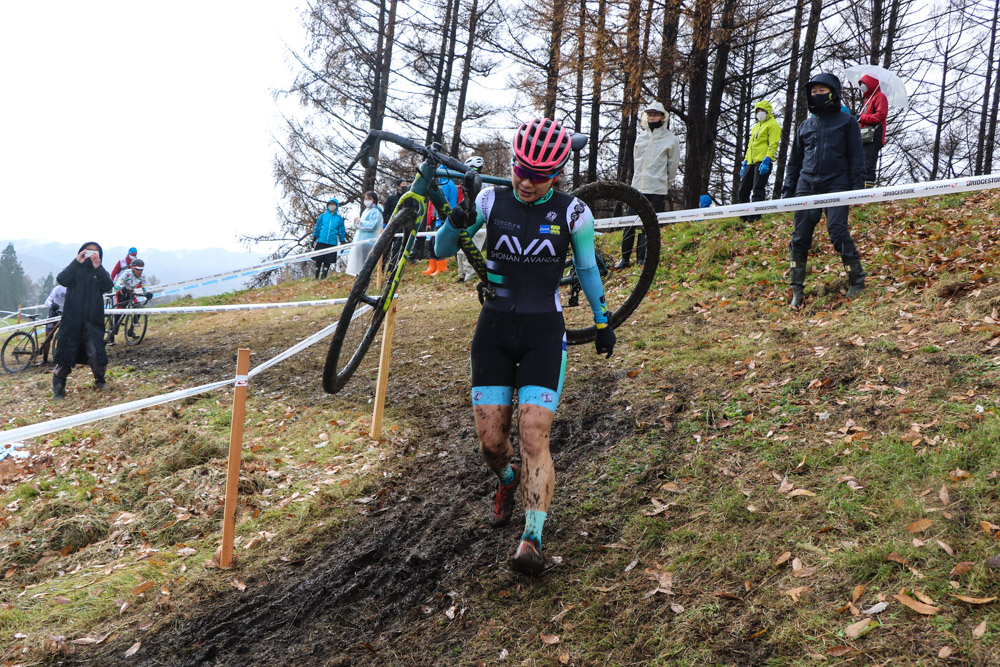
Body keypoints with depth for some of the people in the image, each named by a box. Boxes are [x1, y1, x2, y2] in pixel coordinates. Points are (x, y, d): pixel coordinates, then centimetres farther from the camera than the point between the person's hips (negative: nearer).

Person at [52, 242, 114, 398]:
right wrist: (76, 262, -22)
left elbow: (108, 286, -9)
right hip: (72, 319, 0)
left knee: (96, 353, -13)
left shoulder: (100, 272, 12)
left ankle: (100, 380, 11)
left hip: (93, 320, 1)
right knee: (66, 354, -1)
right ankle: (58, 387, 13)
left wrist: (98, 267, -22)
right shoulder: (75, 270, 8)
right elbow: (61, 280, -13)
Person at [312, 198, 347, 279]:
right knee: (318, 261, -1)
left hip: (332, 243, 0)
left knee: (327, 262, 0)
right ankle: (315, 277, 7)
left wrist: (342, 243, 8)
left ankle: (323, 278, 8)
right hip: (321, 242, 0)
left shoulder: (339, 218, 7)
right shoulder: (323, 216, 8)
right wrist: (314, 239, 9)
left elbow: (342, 231, 11)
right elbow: (317, 228, 13)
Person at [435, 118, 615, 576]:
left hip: (543, 332, -2)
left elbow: (587, 269, 10)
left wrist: (602, 322, 17)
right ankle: (507, 481, 37)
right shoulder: (491, 200, -1)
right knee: (490, 440, 2)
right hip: (494, 327, 2)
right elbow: (442, 250, 2)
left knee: (533, 437, -13)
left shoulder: (573, 213, -5)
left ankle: (532, 538, -9)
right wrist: (456, 222, -19)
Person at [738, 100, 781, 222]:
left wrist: (766, 161, -22)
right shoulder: (755, 127, 26)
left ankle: (754, 218, -15)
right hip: (751, 162, 9)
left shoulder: (773, 124, 1)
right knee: (743, 189, 5)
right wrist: (744, 162, 20)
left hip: (763, 162, -9)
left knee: (758, 190, -13)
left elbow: (773, 145, -11)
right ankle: (743, 217, 10)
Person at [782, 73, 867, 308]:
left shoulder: (847, 122, 9)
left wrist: (857, 185, -5)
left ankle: (857, 280, -3)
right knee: (800, 237, -2)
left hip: (836, 185, -4)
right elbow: (795, 160, 23)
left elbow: (856, 156, 5)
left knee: (838, 231, -16)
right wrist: (787, 189, 15)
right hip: (807, 186, 4)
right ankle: (797, 290, 3)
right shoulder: (805, 126, 20)